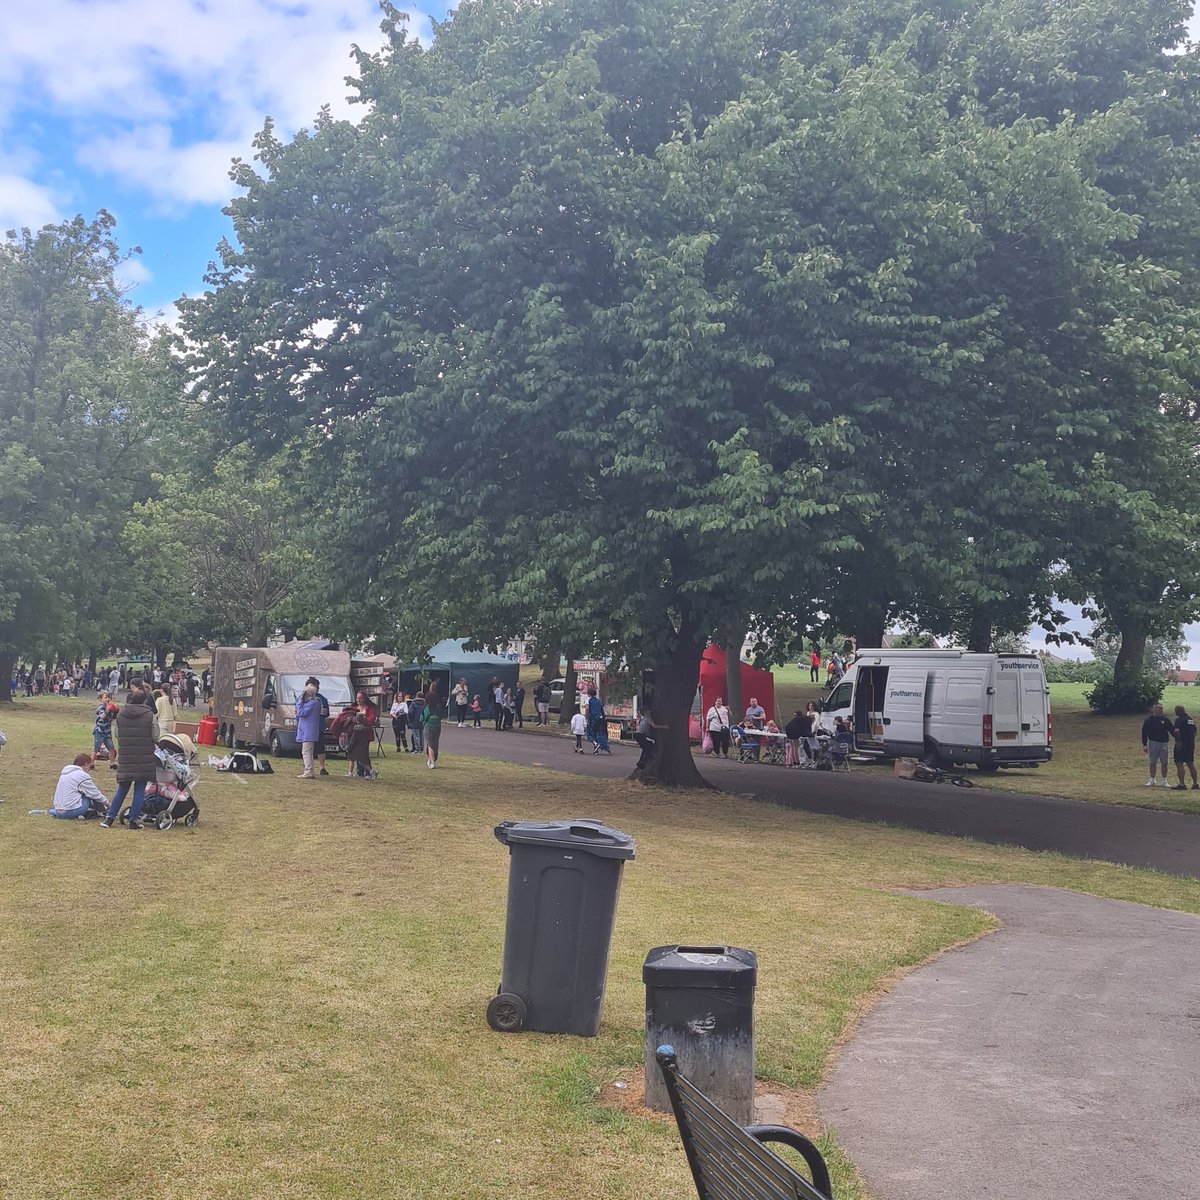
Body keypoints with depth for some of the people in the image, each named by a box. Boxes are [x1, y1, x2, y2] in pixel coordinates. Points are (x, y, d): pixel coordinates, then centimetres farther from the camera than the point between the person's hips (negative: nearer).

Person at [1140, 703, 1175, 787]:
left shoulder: (1165, 720, 4)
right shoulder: (1148, 720, 1)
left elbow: (1172, 730, 6)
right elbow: (1144, 733, 5)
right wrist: (1144, 745, 1)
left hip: (1164, 743, 1)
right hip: (1153, 742, -1)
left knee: (1164, 763, 1)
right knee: (1152, 763, 5)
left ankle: (1164, 781, 9)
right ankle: (1152, 780, 16)